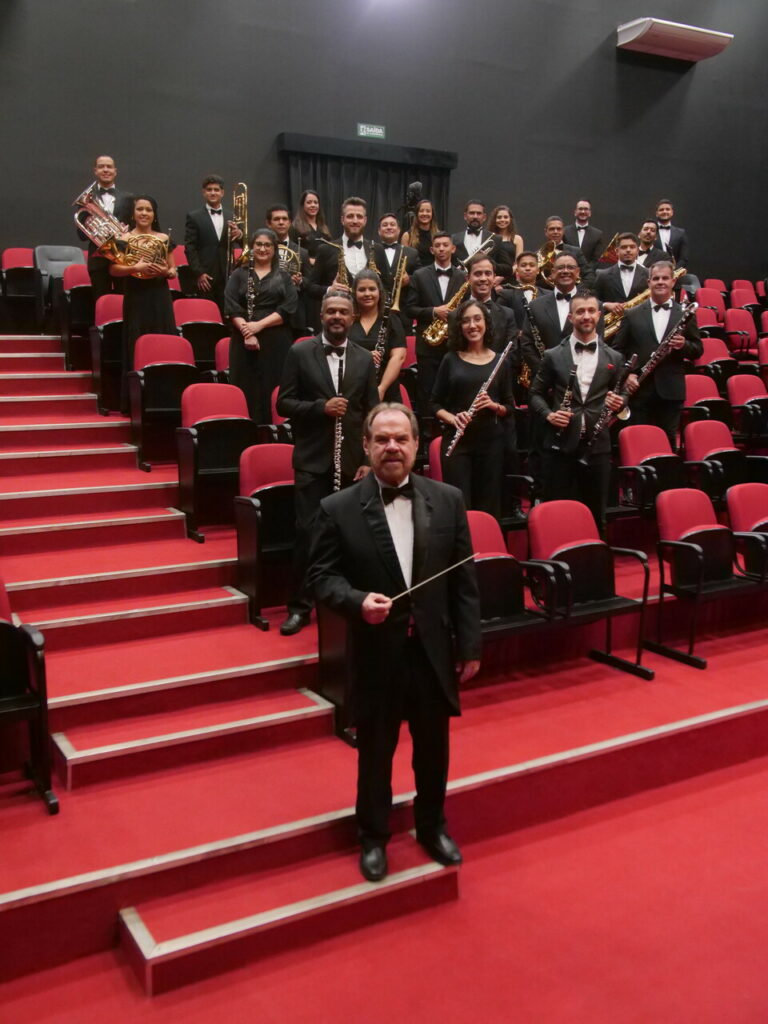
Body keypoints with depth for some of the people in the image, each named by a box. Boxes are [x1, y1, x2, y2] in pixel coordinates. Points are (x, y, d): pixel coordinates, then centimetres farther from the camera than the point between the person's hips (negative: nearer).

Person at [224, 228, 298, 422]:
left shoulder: (283, 277, 12)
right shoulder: (239, 275, 12)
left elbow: (288, 308, -2)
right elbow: (231, 307, 1)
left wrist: (259, 325, -13)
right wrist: (246, 331, -15)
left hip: (276, 342, 0)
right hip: (244, 341, 0)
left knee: (273, 391, -5)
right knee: (246, 390, -4)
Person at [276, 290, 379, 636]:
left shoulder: (364, 360, 7)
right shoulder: (300, 353, 1)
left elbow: (372, 414, 6)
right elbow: (284, 403, -3)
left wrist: (369, 461, -2)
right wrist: (321, 407, -18)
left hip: (351, 461, 2)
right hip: (312, 460, -2)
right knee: (307, 532, -3)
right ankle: (300, 606, 8)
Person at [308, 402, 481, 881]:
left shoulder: (448, 500, -1)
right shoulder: (339, 509, -7)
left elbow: (464, 579, 1)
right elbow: (323, 576, -4)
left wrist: (470, 645, 0)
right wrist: (358, 601, -25)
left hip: (433, 648, 2)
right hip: (376, 652, -2)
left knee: (433, 748, 18)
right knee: (375, 752, 14)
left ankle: (432, 826, 42)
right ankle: (374, 836, 35)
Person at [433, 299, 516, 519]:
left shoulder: (500, 361, 6)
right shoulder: (451, 359, 5)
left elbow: (510, 407, 10)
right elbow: (435, 403, 7)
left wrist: (494, 405, -11)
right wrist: (452, 418, -13)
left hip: (491, 441, 1)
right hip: (456, 440, -1)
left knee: (488, 507, 4)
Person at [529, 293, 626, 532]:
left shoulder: (614, 358, 9)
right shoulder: (553, 356, 4)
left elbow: (621, 397, 14)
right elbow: (535, 393, 8)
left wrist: (619, 403, -9)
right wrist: (548, 414, -11)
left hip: (597, 446, 2)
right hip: (560, 445, -1)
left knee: (595, 514, 10)